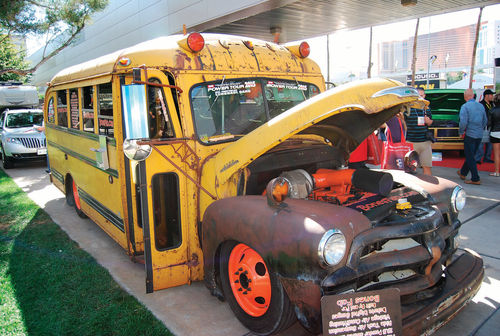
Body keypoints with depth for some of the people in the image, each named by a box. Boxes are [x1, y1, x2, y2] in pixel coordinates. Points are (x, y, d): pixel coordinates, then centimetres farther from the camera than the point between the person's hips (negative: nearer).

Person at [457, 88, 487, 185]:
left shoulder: (465, 106, -13)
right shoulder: (481, 106, 9)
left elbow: (463, 122, -19)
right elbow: (485, 121, 16)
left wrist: (461, 132, -4)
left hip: (470, 134, -7)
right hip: (479, 135, 7)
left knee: (470, 157, -1)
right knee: (470, 155, 18)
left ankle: (475, 179, -1)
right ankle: (463, 173, 33)